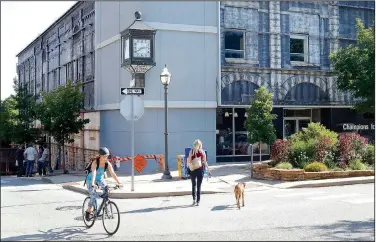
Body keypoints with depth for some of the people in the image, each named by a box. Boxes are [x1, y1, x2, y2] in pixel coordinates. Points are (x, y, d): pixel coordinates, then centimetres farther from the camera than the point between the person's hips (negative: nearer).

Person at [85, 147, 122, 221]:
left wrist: (119, 183, -32)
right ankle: (88, 212, -1)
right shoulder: (95, 162, -28)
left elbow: (113, 173, -21)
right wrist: (93, 184, -57)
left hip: (100, 180, 4)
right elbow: (93, 173, -42)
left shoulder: (107, 163, -16)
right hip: (91, 180, -4)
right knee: (93, 196, -19)